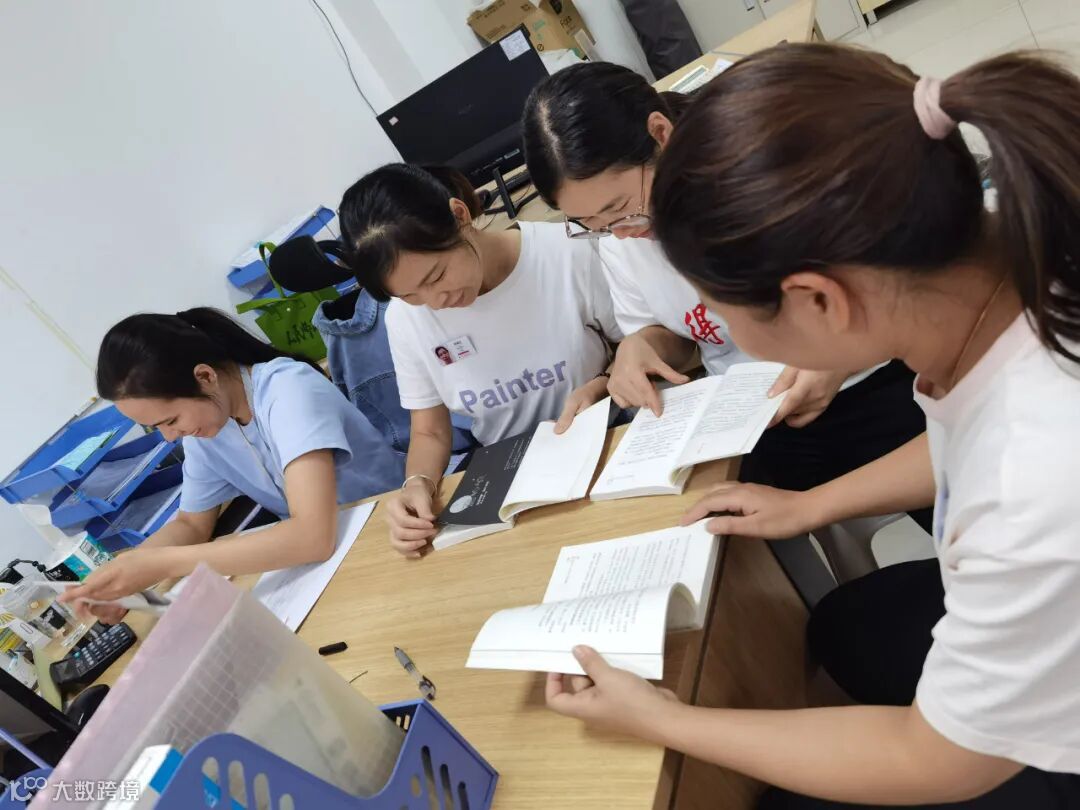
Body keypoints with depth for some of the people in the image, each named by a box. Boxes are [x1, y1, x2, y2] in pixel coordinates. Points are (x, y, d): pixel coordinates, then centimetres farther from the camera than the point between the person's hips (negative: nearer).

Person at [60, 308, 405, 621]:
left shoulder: (288, 388, -26)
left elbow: (314, 536, -36)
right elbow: (191, 524, 8)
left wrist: (162, 564, -32)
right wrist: (119, 570, -11)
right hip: (317, 556, 6)